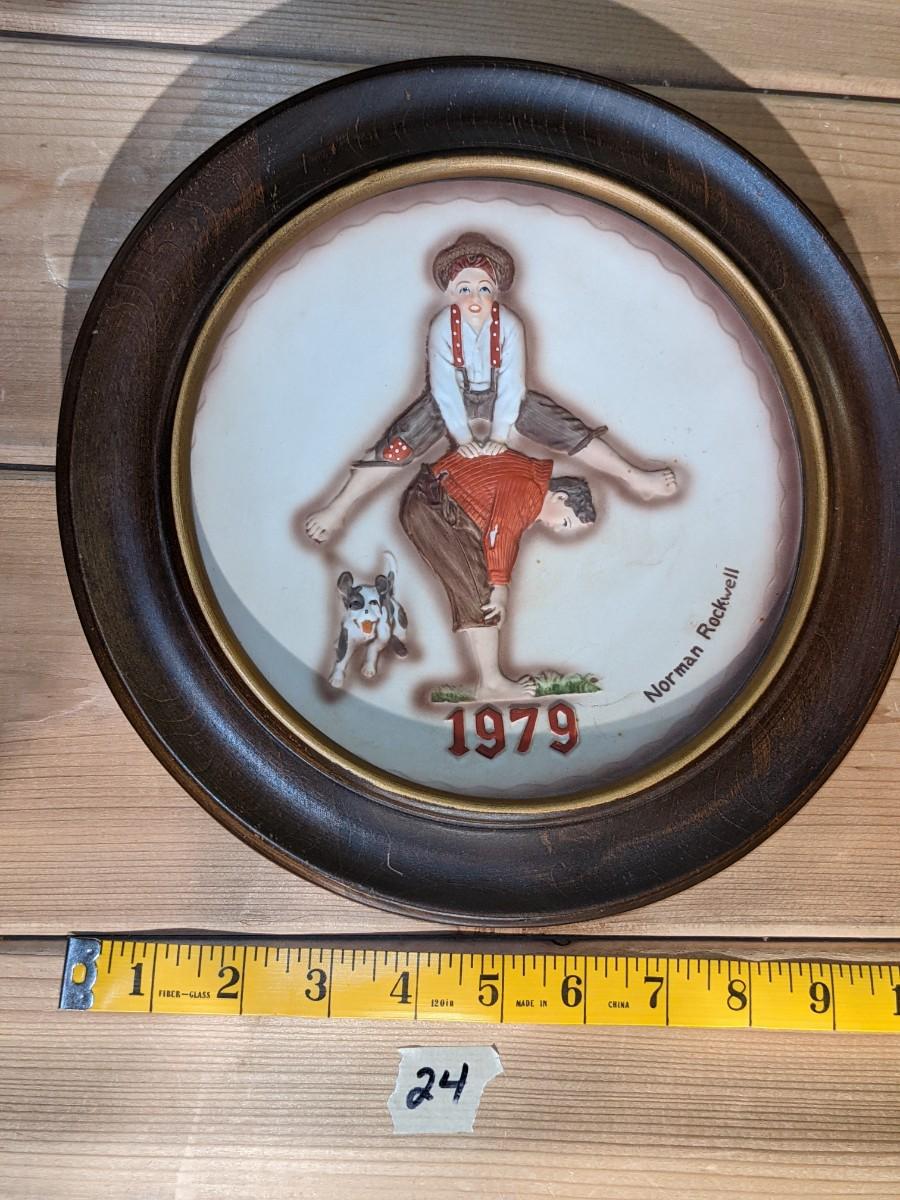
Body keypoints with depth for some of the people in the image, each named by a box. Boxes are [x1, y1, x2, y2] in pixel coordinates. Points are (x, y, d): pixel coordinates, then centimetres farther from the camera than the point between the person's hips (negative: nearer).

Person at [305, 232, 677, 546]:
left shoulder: (509, 325, -21)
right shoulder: (442, 327, -22)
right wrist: (462, 437, -22)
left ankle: (634, 478, -4)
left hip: (500, 396, 1)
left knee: (567, 430, -12)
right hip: (452, 399, -1)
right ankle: (340, 507, -19)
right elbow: (443, 386, -21)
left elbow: (511, 384, -20)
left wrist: (499, 435, -22)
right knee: (399, 443, -20)